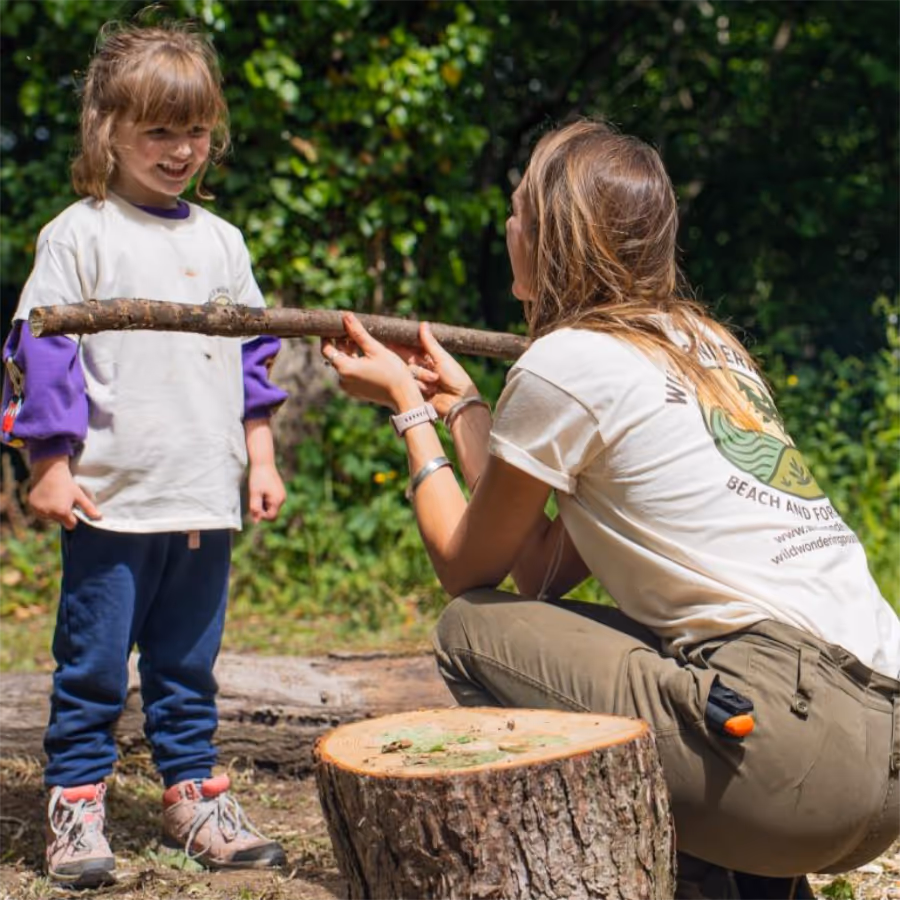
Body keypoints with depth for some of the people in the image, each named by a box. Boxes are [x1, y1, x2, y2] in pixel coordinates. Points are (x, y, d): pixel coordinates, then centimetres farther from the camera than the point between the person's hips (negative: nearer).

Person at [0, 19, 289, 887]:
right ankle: (74, 807, 11)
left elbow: (253, 354, 18)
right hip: (111, 499, -4)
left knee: (189, 665, 13)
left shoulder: (220, 240, 12)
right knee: (92, 666, 1)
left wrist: (261, 457, 14)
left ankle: (193, 797, 23)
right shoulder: (79, 235, -3)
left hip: (206, 497, 5)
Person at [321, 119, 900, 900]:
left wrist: (408, 405, 20)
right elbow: (545, 572, 20)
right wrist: (462, 402, 29)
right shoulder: (701, 339, 19)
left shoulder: (563, 362, -5)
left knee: (473, 632, 3)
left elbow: (466, 570, 9)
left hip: (801, 744, -9)